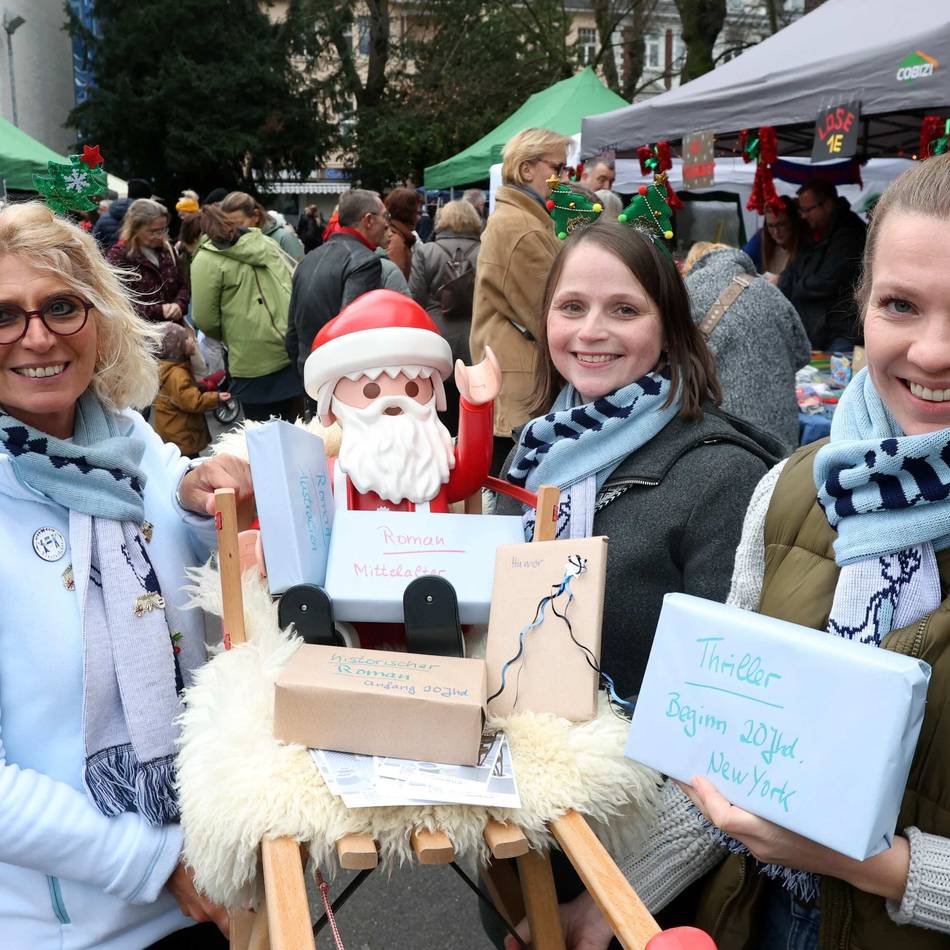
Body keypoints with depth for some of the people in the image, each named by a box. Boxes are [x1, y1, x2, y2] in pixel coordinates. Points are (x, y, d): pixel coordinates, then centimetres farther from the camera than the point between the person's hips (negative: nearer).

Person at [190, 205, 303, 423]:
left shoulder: (205, 260, -6)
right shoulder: (264, 242, 14)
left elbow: (205, 319, -8)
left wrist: (227, 336, 12)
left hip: (255, 364, -6)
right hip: (293, 353, 6)